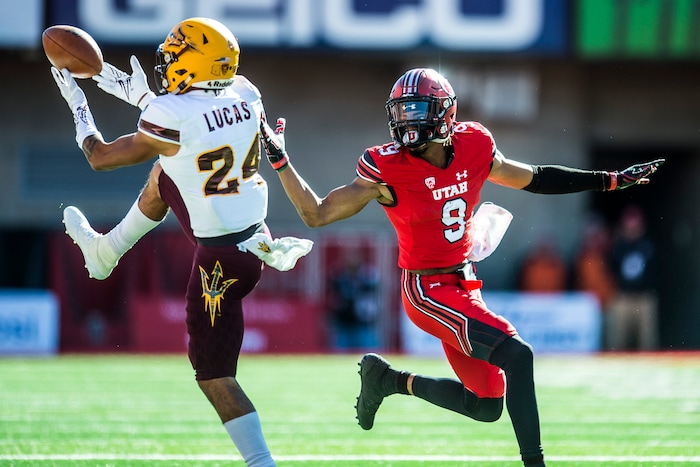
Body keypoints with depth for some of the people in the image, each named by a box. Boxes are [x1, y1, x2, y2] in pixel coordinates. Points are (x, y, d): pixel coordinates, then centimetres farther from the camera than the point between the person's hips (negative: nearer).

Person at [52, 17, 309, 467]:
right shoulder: (245, 96, -3)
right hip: (254, 232, 8)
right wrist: (141, 96, 27)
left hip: (222, 258, -8)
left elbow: (100, 157, -6)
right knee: (164, 175, 26)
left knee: (214, 374, 3)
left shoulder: (171, 117, -22)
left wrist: (77, 103, 10)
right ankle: (104, 252, 47)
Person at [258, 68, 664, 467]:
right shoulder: (388, 169, -16)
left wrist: (611, 180, 12)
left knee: (488, 407, 12)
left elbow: (534, 179, 12)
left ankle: (390, 379, 29)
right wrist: (279, 159, -25)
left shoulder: (473, 148, -3)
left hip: (463, 285, 7)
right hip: (427, 292, -7)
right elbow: (317, 215, -14)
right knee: (518, 356, -23)